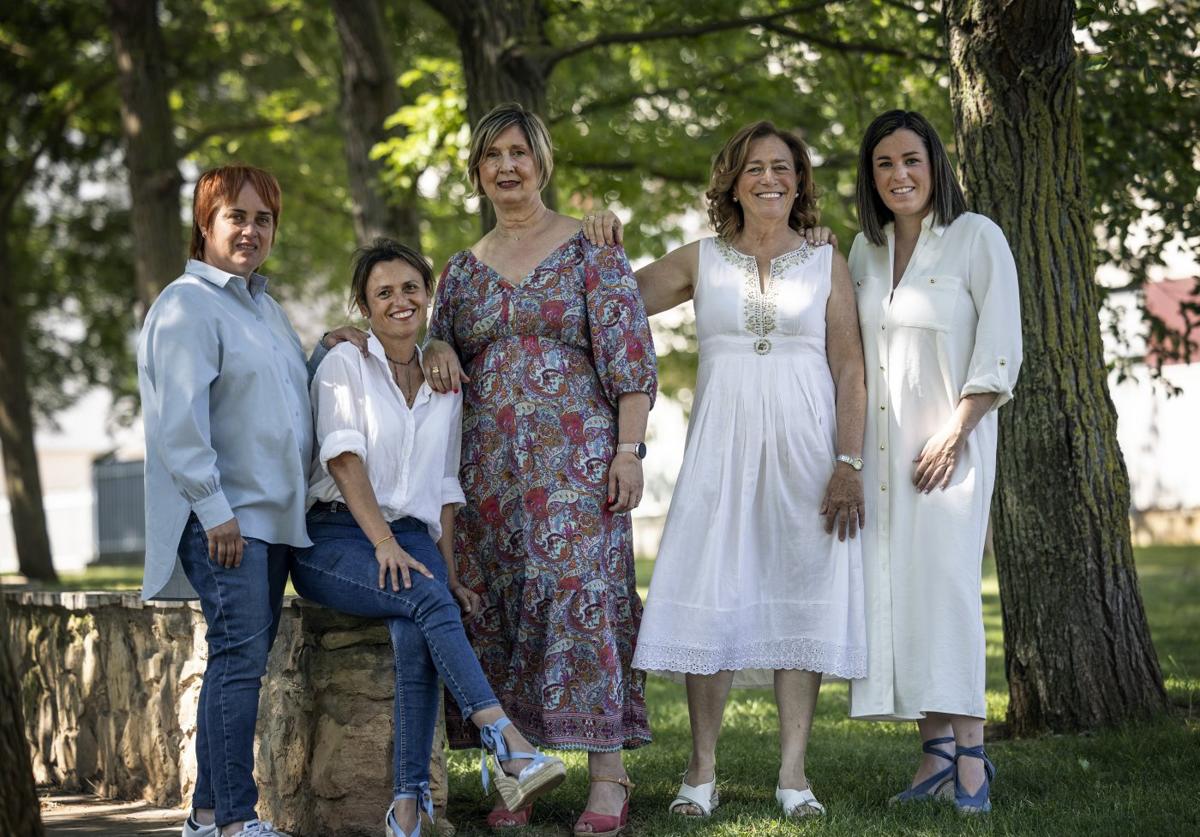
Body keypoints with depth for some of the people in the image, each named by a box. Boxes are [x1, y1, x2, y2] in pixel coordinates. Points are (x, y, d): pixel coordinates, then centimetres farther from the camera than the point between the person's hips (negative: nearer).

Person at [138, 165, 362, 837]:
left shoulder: (266, 306, 20)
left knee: (245, 661, 8)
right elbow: (180, 421, -15)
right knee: (241, 657, -13)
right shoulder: (187, 306, -7)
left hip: (273, 514, 9)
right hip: (223, 518, -9)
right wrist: (215, 510, -20)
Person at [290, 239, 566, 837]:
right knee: (426, 600, -34)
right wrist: (383, 542, -21)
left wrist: (451, 575, 9)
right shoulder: (345, 364, 5)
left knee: (415, 633, -31)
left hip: (411, 539, 3)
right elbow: (344, 458, -8)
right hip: (335, 537, -3)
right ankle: (509, 748, -43)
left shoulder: (445, 385, 19)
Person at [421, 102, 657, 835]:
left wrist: (629, 450, -12)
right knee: (500, 608, 1)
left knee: (581, 592, -12)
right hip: (489, 465, 5)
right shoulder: (465, 268, 14)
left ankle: (609, 775, -10)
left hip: (575, 454, -4)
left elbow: (630, 357, -3)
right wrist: (437, 348, 0)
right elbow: (438, 340, 25)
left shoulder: (591, 249, 2)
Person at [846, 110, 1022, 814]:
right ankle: (937, 752, 2)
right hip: (881, 441, 5)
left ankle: (970, 752, -12)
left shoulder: (977, 238, -2)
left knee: (945, 579, -14)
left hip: (951, 438, -5)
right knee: (894, 586, -1)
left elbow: (1000, 352, -7)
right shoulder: (865, 250, 14)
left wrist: (953, 436, -15)